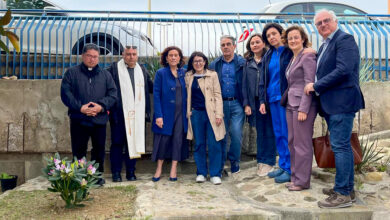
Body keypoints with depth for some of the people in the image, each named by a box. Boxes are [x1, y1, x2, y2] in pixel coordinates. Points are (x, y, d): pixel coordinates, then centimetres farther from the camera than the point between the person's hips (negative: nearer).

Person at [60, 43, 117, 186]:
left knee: (99, 150, 10)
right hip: (78, 119, -1)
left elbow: (112, 94, 4)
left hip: (99, 120, 2)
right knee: (78, 151, 6)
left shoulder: (105, 75, 10)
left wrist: (102, 106, -14)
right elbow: (65, 94, -4)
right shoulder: (72, 73, 5)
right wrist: (80, 107, -16)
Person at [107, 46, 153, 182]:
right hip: (119, 114, -3)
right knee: (117, 143, 3)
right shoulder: (114, 69, -1)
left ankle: (131, 172, 20)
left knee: (134, 142, 8)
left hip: (137, 114, 4)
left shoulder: (142, 70, 13)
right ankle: (116, 173, 14)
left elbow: (151, 87, 18)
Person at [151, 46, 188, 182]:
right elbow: (156, 95, -6)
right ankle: (159, 168, 19)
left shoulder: (183, 73, 8)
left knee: (178, 139, 4)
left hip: (180, 113, 3)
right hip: (166, 112, -3)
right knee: (163, 139, 3)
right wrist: (158, 115, -13)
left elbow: (186, 93, 9)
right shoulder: (161, 73, -2)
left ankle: (173, 169, 15)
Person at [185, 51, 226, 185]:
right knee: (199, 144, 6)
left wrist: (219, 114, -8)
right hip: (196, 113, 2)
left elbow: (217, 95, 0)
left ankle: (215, 174, 6)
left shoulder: (212, 75, 3)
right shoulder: (188, 77, 10)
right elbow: (187, 96, 15)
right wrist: (188, 112, 6)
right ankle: (201, 173, 17)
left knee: (214, 144, -4)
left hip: (211, 113, -2)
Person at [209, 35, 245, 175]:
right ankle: (219, 165, 18)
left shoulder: (242, 63, 3)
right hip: (220, 104, 2)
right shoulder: (214, 65, 10)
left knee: (236, 134, -4)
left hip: (236, 104, -2)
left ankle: (234, 162, 16)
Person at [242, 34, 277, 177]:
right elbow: (244, 84, 10)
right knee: (259, 132, 9)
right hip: (254, 102, 3)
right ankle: (261, 161, 18)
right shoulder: (248, 63, 11)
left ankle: (268, 162, 11)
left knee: (269, 132, 2)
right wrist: (246, 104, 2)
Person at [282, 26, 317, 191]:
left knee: (302, 144, -3)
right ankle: (295, 177, 22)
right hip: (291, 104, 9)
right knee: (292, 142, 12)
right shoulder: (293, 59, 18)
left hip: (302, 104, -9)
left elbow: (309, 84, -14)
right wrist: (287, 101, 14)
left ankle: (302, 181, 7)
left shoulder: (307, 56, -8)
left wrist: (303, 109, -19)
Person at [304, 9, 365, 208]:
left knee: (340, 146, -7)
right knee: (342, 146, 14)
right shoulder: (324, 46, 19)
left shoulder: (344, 39, -9)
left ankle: (343, 194, 1)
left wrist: (316, 86, -14)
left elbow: (343, 70, -20)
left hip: (342, 101, -9)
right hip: (331, 104, 9)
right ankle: (347, 187, 25)